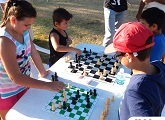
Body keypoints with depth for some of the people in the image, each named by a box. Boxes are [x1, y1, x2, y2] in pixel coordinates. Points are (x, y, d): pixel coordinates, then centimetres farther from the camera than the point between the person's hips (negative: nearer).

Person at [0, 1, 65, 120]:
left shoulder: (23, 31, -8)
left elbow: (33, 52, 4)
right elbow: (15, 77, -36)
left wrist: (43, 73, 10)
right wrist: (48, 85, -36)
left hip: (23, 85, 7)